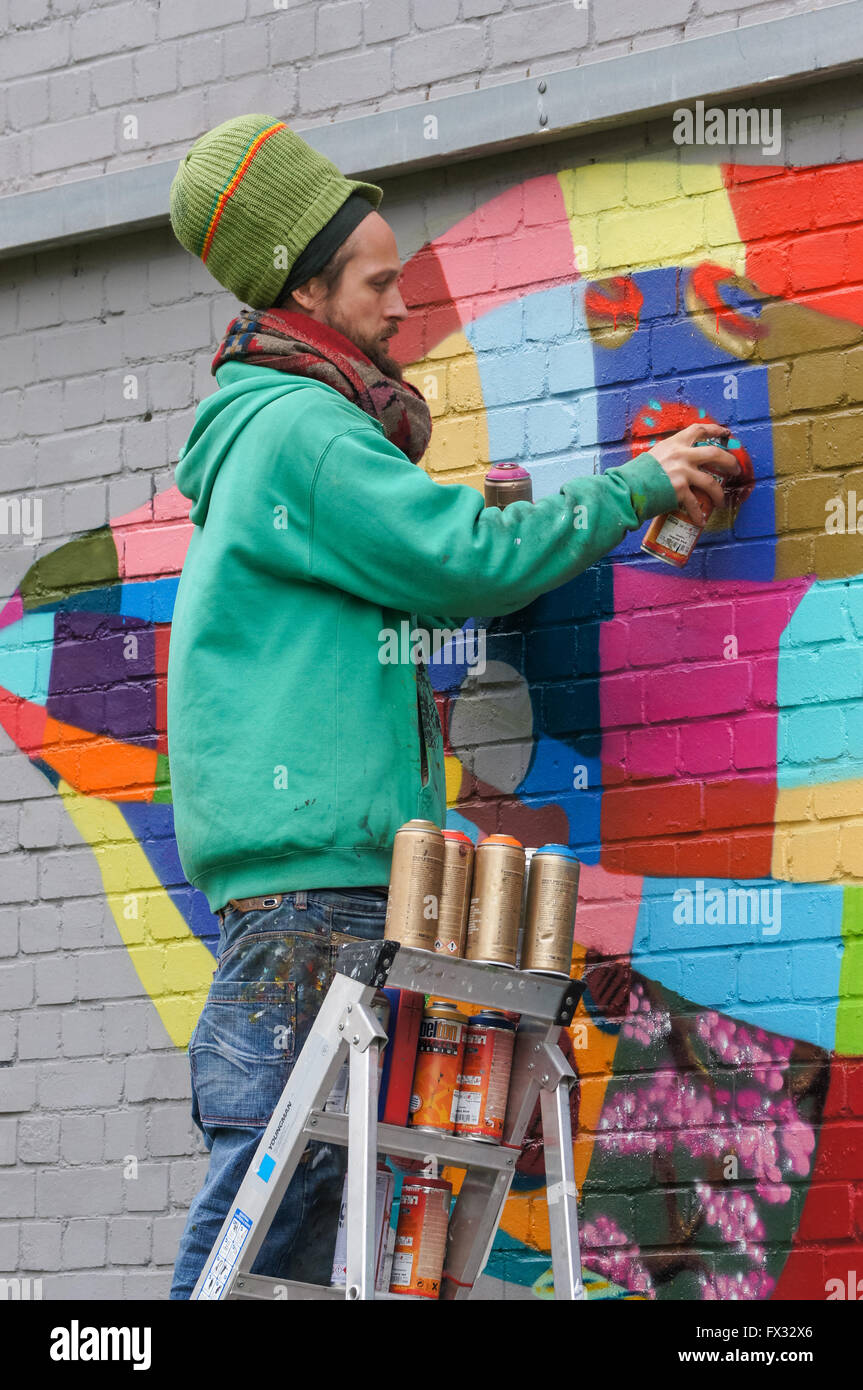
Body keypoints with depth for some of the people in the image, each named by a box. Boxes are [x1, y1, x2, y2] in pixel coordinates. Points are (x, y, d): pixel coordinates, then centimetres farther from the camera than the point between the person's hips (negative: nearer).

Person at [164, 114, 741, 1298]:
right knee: (281, 1146, -13)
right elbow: (468, 564, -12)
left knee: (301, 1161, 6)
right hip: (307, 856, -10)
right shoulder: (303, 428, -7)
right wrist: (636, 487, -1)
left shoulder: (277, 425, 24)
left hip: (323, 863, 10)